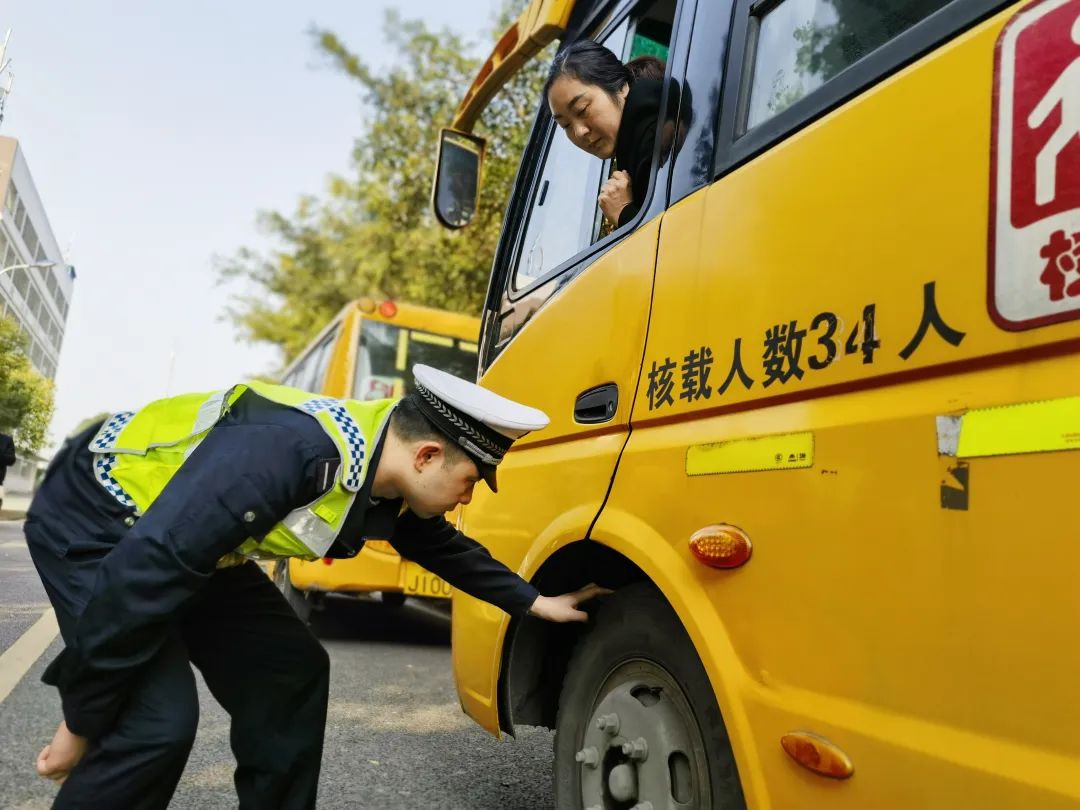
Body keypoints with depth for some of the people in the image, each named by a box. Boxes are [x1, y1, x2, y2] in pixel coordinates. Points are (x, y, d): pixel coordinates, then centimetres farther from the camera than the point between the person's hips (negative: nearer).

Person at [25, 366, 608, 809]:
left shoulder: (393, 485, -9)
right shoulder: (287, 450, -38)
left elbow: (444, 547, 11)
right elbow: (142, 575, -35)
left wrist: (532, 602, 16)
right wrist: (83, 721, -22)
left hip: (197, 543, 8)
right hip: (93, 519, -8)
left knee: (291, 671, 5)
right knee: (158, 719, -21)